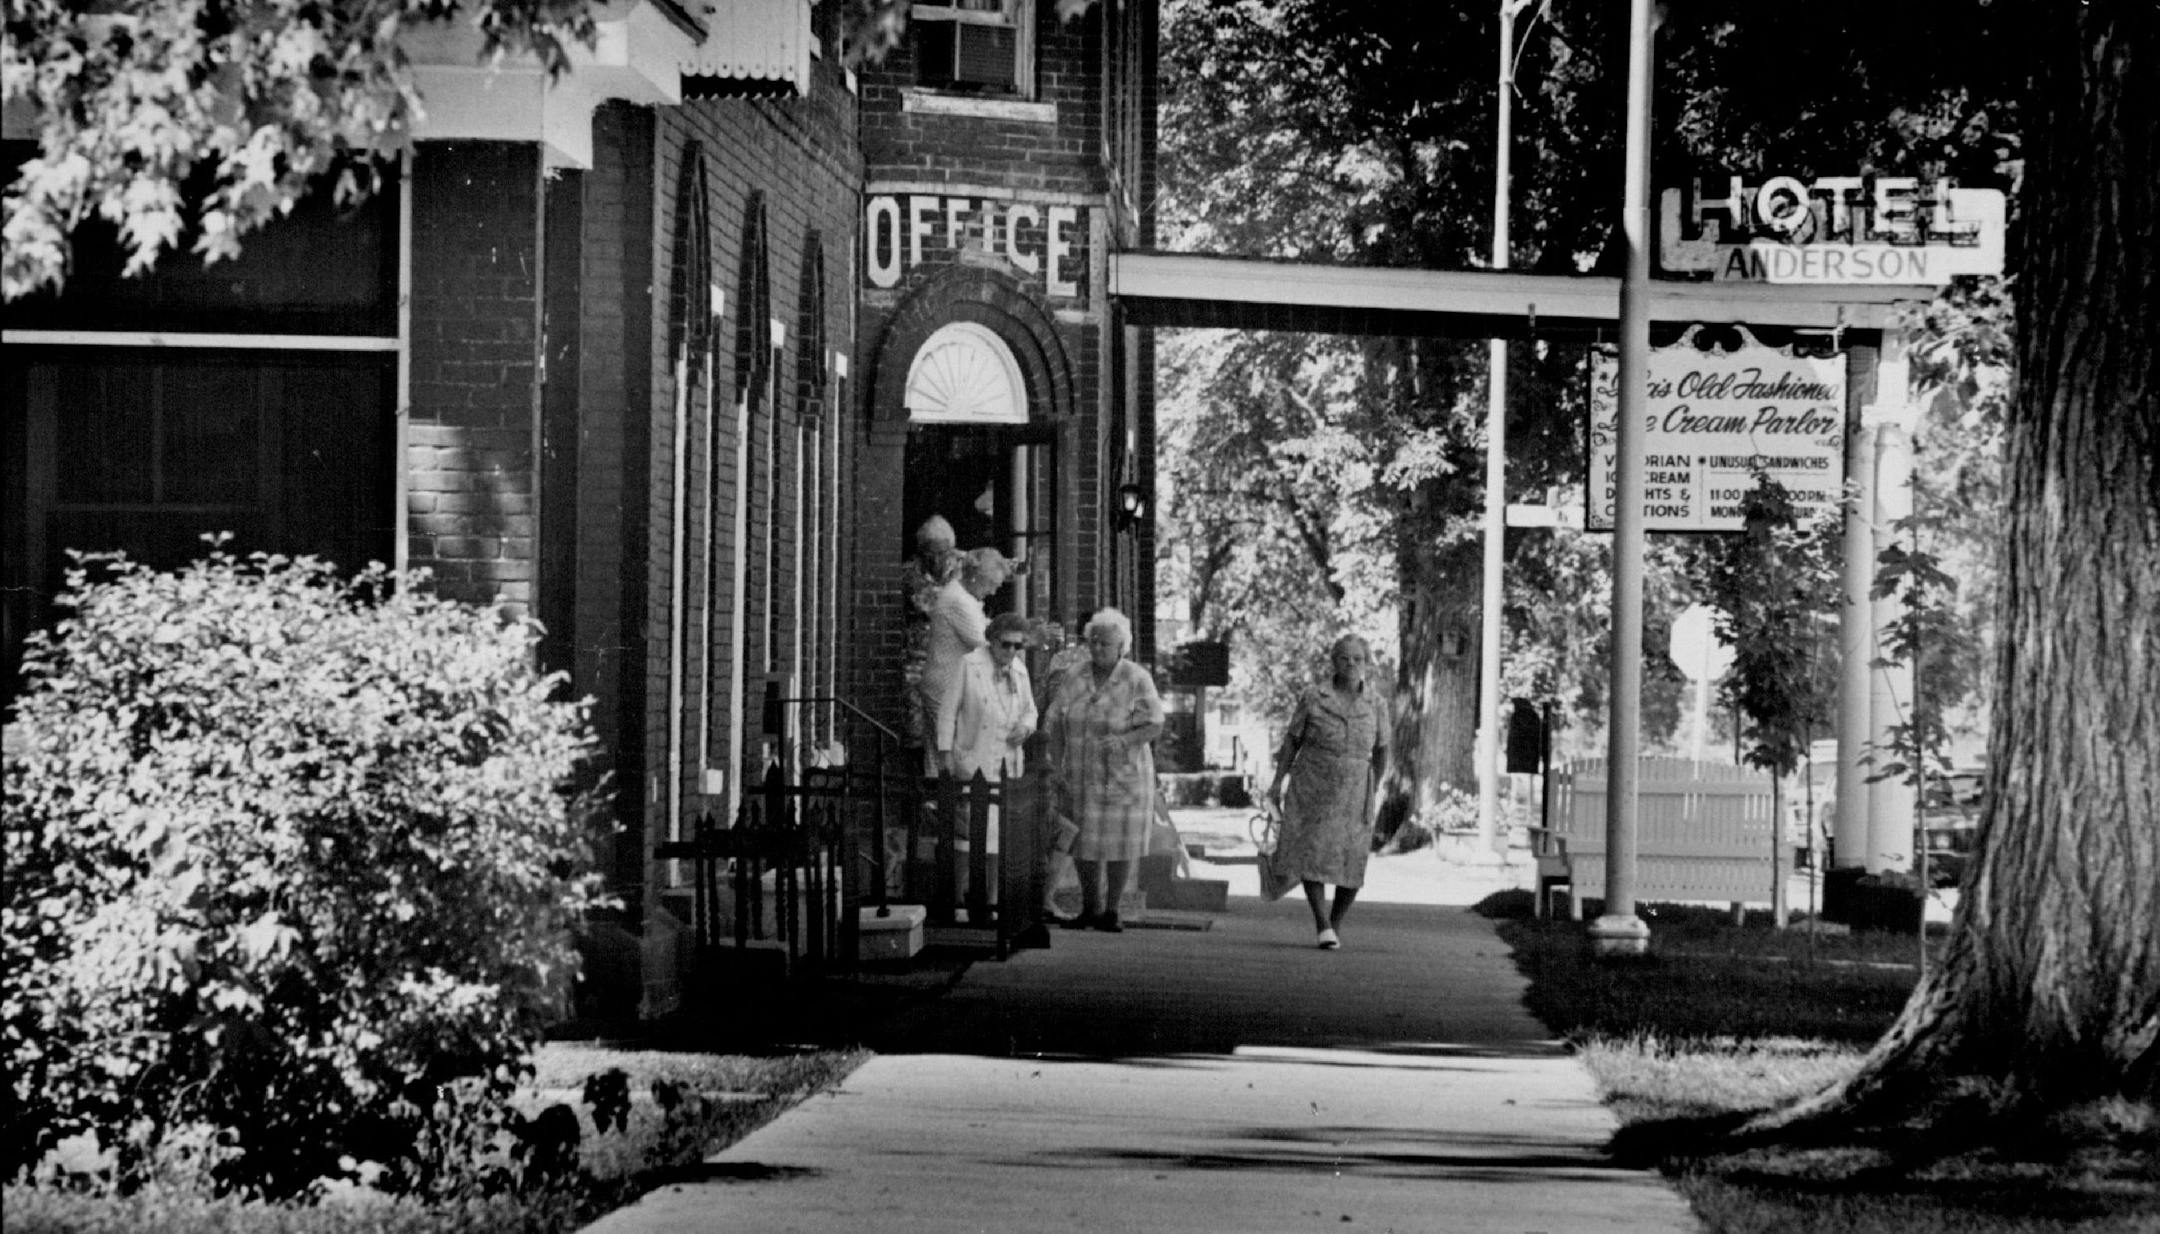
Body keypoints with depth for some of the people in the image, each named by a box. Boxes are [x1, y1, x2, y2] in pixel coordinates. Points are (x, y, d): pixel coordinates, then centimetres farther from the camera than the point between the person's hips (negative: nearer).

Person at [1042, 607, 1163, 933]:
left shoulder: (1138, 680, -9)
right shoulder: (1074, 682, 1)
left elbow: (1154, 726, -13)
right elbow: (1055, 725, 2)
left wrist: (1123, 741, -29)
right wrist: (1056, 768, -9)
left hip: (1124, 776, -3)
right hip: (1083, 777, 3)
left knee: (1120, 844, 1)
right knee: (1084, 844, 7)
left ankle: (1110, 912, 11)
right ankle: (1090, 908, 22)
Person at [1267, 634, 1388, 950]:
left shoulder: (1374, 703, 2)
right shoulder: (1313, 698, -3)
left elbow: (1381, 749, 13)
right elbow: (1292, 740, 3)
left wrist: (1373, 791, 16)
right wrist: (1278, 782, 0)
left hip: (1354, 793, 1)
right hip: (1312, 789, -1)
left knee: (1352, 862, 0)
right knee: (1312, 853, -12)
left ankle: (1336, 922, 20)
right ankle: (1323, 926, -10)